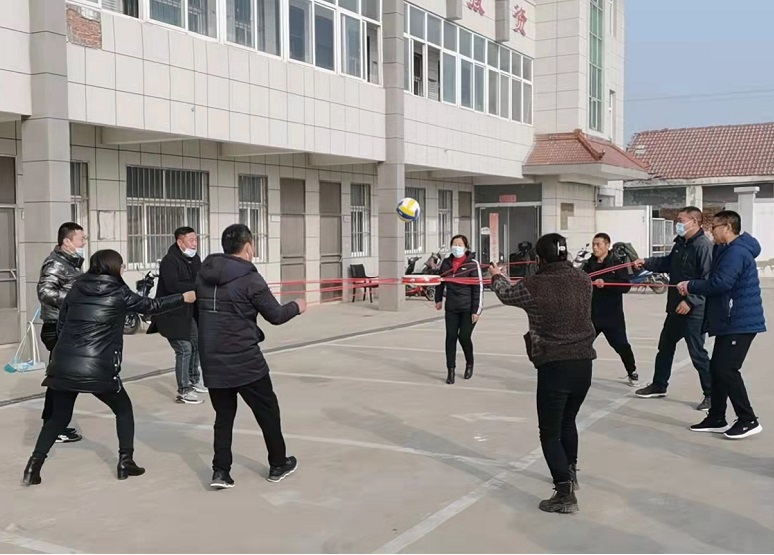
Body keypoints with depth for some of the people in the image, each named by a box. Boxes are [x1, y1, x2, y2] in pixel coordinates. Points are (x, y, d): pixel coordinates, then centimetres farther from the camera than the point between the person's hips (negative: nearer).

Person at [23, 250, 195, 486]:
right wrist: (184, 297, 19)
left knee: (58, 416, 17)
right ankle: (125, 461, 13)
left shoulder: (76, 289, 12)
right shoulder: (118, 293, 0)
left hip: (63, 365, 4)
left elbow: (60, 325, 15)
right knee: (123, 409, 17)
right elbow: (150, 306, 10)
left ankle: (34, 465, 7)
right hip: (98, 369, -4)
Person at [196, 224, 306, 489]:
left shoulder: (204, 275, 5)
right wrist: (297, 306, 11)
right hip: (244, 360, -6)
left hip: (212, 360, 6)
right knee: (268, 411, 12)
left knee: (223, 415, 16)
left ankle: (220, 472, 9)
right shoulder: (250, 279, -14)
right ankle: (278, 465, 25)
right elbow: (275, 315, -7)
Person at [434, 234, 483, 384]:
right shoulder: (446, 262, 1)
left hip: (468, 308, -4)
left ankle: (469, 363, 28)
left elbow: (478, 288, -13)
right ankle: (451, 370, 6)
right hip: (451, 308, 4)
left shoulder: (472, 264, -12)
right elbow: (440, 280, 17)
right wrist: (438, 299, 19)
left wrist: (476, 310, -15)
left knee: (464, 337, 0)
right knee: (451, 337, -1)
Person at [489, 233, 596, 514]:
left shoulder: (533, 286, -10)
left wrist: (497, 277, 34)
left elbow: (506, 294, 11)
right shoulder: (583, 279, 1)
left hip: (554, 366, -5)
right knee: (568, 420, 27)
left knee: (550, 433, 4)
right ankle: (570, 473, 43)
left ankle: (565, 493, -3)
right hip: (584, 363, 5)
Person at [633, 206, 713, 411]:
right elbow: (668, 263, 23)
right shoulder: (680, 242, 9)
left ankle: (711, 394, 9)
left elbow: (707, 280, -24)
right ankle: (659, 386, 34)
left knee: (697, 353, -3)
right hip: (675, 307, 10)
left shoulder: (704, 246, -19)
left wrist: (690, 301, -25)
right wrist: (646, 263, 10)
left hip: (693, 310, -10)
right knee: (665, 346, 19)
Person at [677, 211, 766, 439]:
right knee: (717, 368, 11)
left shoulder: (736, 252, -18)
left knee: (727, 369, -10)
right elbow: (718, 281, 16)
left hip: (741, 322, -11)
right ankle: (716, 418, 19)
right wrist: (693, 287, 1)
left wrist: (691, 286, -14)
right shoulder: (727, 250, 16)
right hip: (730, 321, 11)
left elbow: (720, 283, -26)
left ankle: (748, 420, -1)